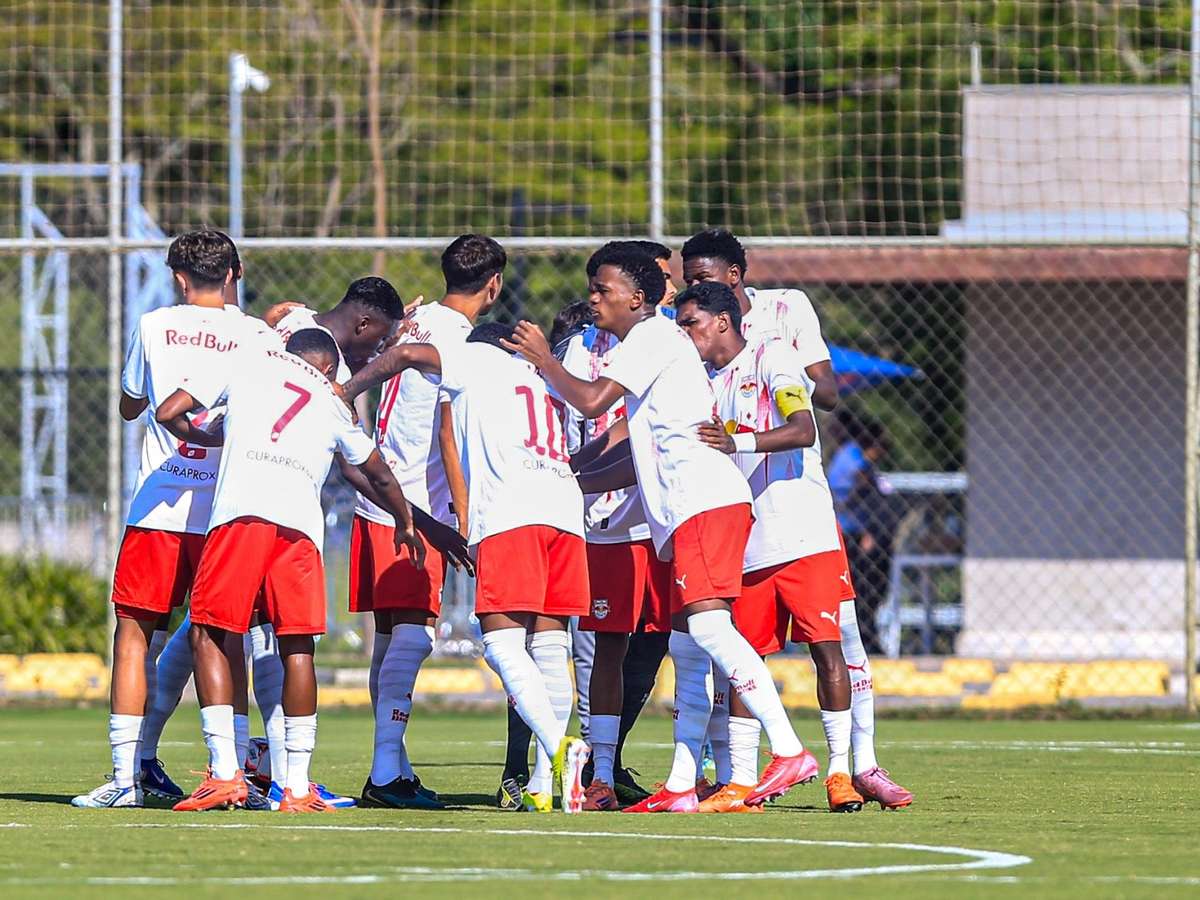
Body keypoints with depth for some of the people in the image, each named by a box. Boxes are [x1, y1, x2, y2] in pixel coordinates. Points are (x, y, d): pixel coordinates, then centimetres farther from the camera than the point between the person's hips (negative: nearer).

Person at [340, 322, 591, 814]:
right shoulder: (541, 379, 34)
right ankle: (543, 784, 3)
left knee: (503, 641, -10)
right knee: (549, 645, 6)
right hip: (565, 509, 6)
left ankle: (558, 747, -30)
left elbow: (404, 355, 5)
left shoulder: (477, 358, 17)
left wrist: (343, 394, 17)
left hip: (511, 511, -6)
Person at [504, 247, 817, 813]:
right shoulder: (649, 343, 28)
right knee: (686, 648, 7)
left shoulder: (653, 336, -2)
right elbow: (639, 460, 31)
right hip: (689, 511, 11)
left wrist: (542, 359, 3)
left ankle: (789, 751, -28)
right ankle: (680, 788, 7)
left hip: (705, 499, -11)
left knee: (708, 625, -21)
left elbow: (590, 401, -12)